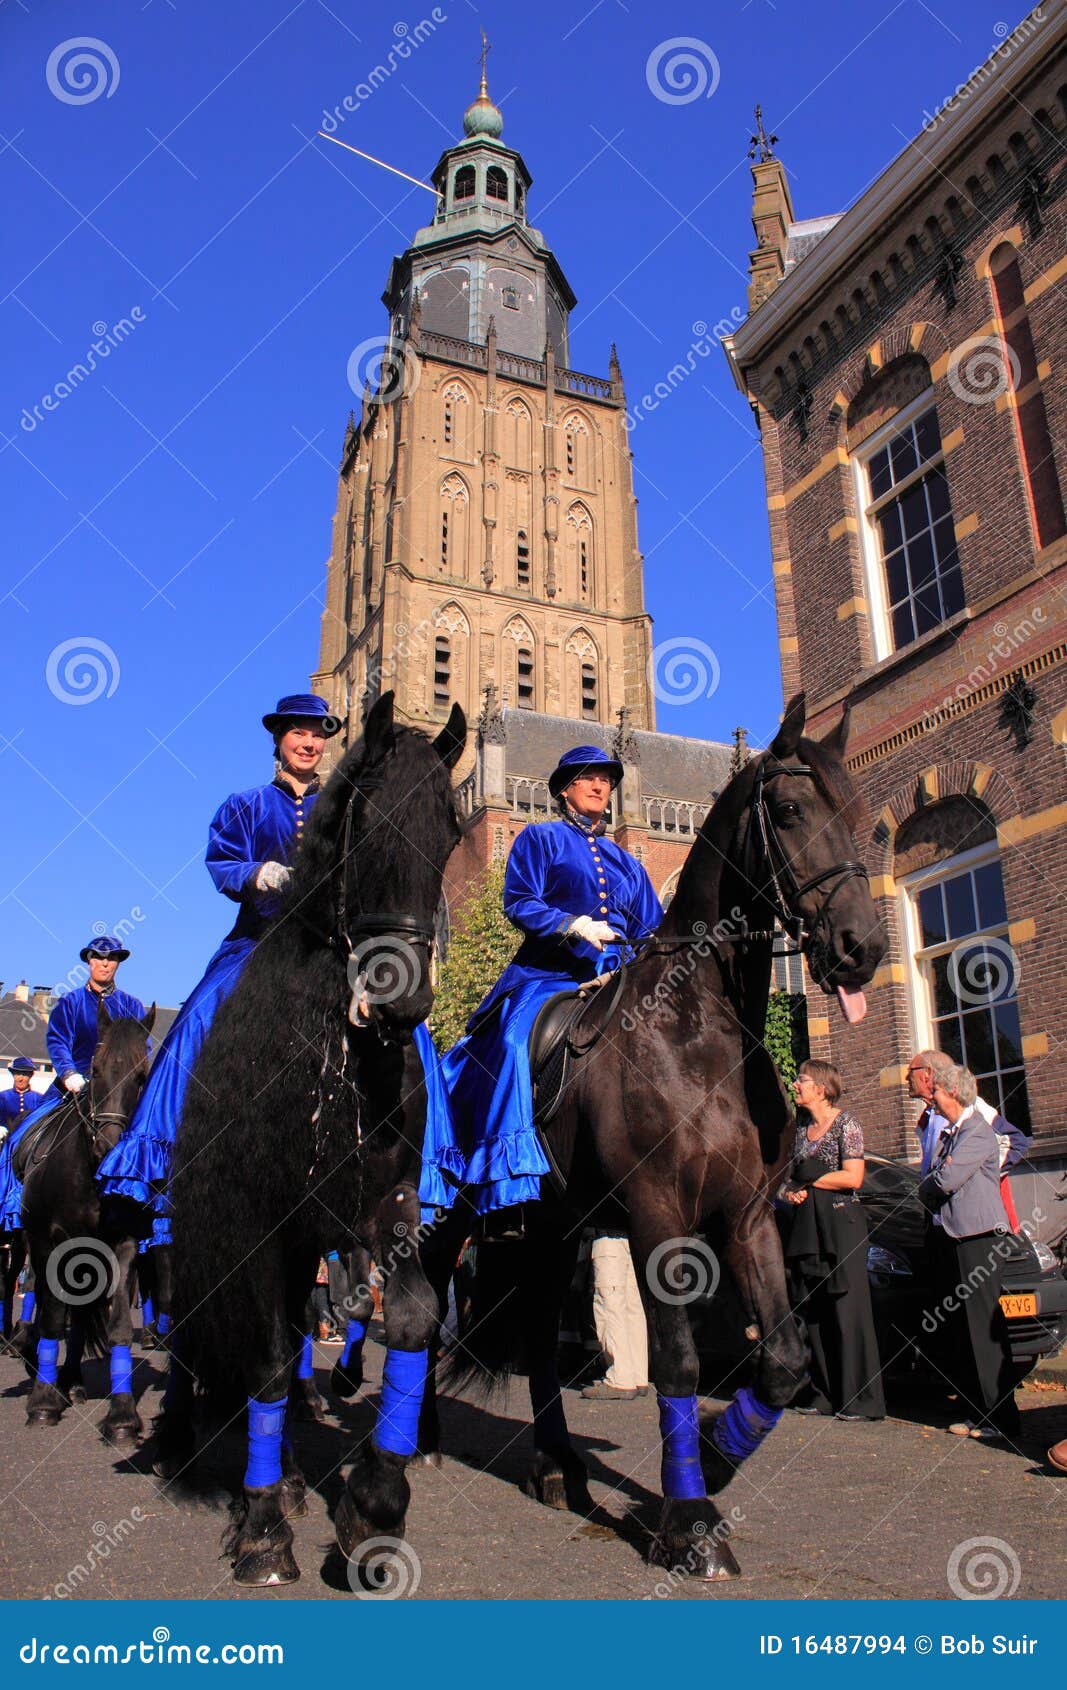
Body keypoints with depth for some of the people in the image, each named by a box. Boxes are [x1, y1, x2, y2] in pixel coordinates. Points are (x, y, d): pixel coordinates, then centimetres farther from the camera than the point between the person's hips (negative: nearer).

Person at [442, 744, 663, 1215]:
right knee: (512, 1042, -30)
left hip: (614, 977, 5)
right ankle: (508, 1178, -33)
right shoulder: (542, 838, 10)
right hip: (547, 973, -5)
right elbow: (518, 901, -3)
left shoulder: (625, 862, 24)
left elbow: (651, 930, 22)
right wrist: (574, 925, -16)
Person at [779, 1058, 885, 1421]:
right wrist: (791, 1191, -2)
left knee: (847, 1312, -5)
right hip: (807, 1228, 7)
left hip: (841, 1227, -7)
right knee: (814, 1314, 6)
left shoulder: (845, 1123, -4)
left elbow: (853, 1177, -14)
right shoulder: (801, 1128, 15)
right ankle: (826, 1394, 14)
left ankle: (861, 1400, 0)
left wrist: (810, 1179, -8)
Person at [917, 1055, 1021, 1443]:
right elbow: (928, 1188, 16)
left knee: (983, 1330, -6)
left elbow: (946, 1181, -18)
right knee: (957, 1330, 10)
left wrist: (930, 1184, 1)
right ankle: (977, 1412, 17)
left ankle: (1001, 1418, 1)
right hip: (946, 1236, 9)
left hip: (976, 1237, -9)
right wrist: (934, 1186, -4)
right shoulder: (949, 1133, 17)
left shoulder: (979, 1132, -11)